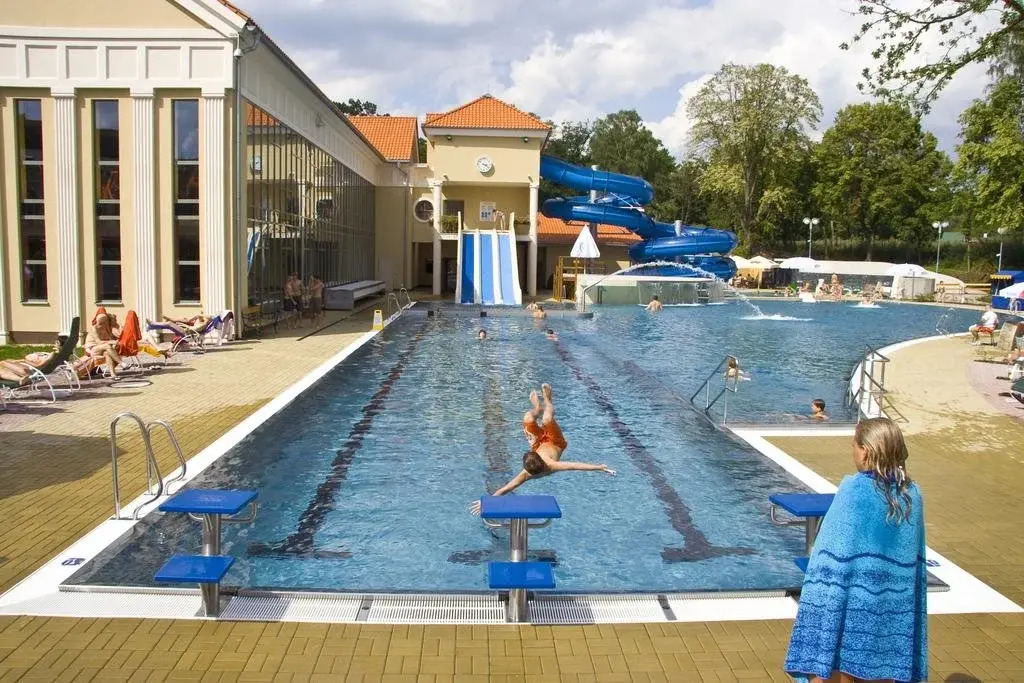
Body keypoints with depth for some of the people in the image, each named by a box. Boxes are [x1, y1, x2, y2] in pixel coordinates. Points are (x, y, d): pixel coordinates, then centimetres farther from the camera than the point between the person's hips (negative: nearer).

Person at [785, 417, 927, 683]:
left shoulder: (854, 489, -18)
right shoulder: (911, 493, -1)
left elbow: (833, 555, -15)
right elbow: (914, 558, 6)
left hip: (851, 603, -5)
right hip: (889, 604, 6)